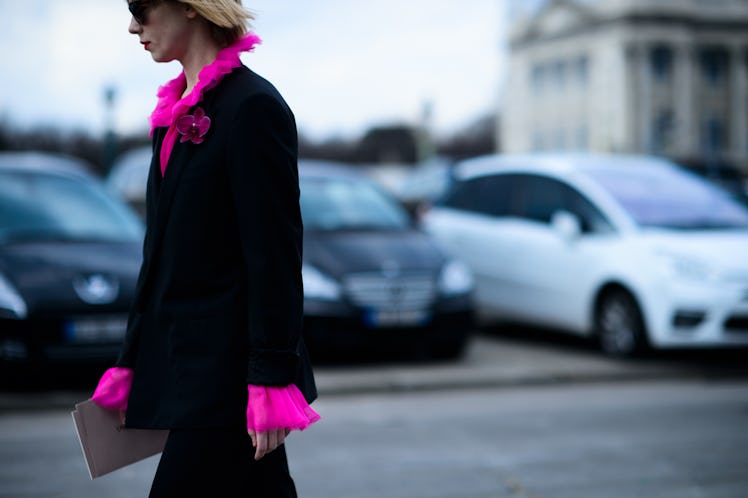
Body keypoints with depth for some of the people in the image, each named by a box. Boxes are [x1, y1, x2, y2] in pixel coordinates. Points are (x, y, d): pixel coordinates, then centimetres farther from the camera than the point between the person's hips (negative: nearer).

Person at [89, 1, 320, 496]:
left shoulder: (253, 106, -12)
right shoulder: (176, 112, 13)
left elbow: (274, 255, -16)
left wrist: (271, 384, -18)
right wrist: (131, 364, 18)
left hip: (229, 374, -8)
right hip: (184, 367, 8)